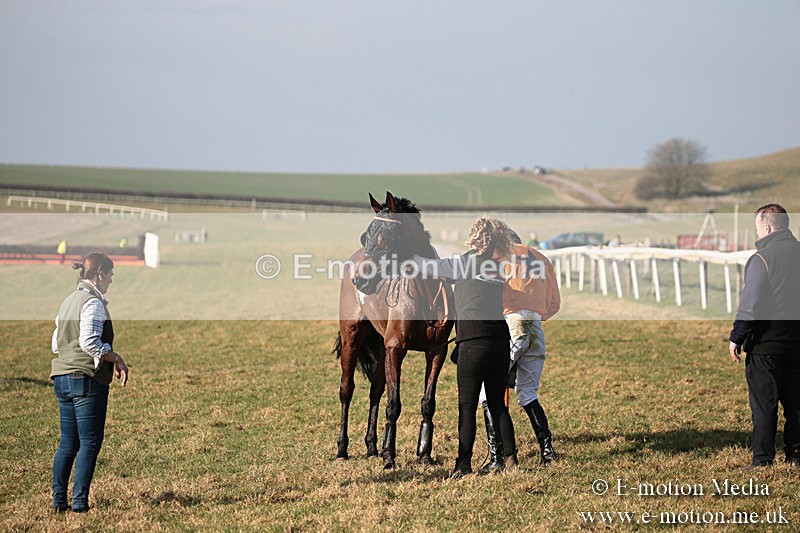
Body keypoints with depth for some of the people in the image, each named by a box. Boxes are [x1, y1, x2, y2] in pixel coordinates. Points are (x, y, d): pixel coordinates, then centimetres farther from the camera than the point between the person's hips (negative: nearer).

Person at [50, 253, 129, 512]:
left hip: (62, 378, 9)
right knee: (90, 442, -4)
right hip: (87, 378, -9)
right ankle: (80, 501, -5)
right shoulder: (93, 303, -11)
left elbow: (56, 342, 19)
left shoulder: (68, 301, 16)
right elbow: (89, 342, -22)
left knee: (68, 442, 12)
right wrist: (117, 359, -12)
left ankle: (58, 500, 11)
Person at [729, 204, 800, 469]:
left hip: (766, 347, -6)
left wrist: (736, 338, -7)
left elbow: (749, 304, -15)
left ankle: (763, 459, 0)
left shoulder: (761, 258, -14)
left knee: (763, 404, -1)